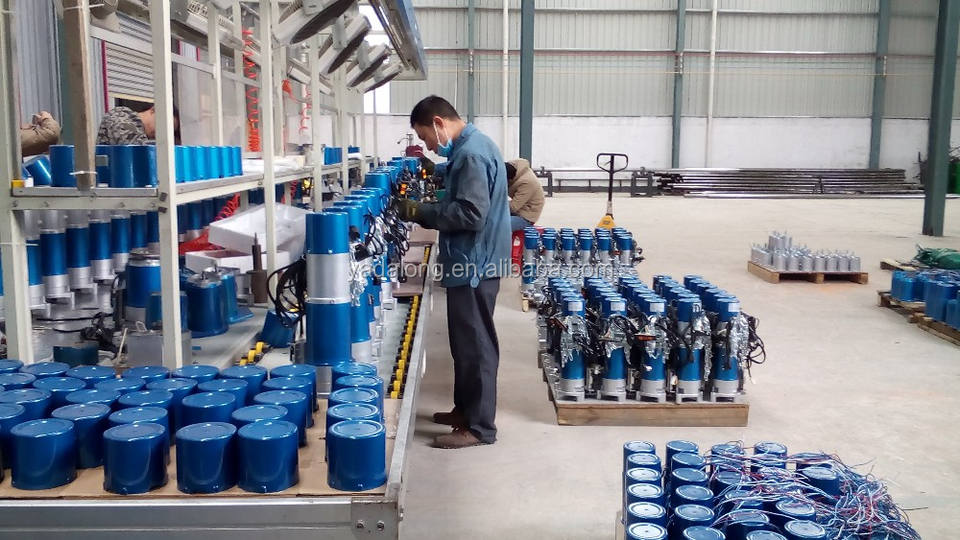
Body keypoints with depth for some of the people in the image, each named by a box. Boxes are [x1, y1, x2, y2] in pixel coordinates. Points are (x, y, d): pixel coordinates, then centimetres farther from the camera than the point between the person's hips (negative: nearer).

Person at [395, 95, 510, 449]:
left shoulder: (471, 154, -20)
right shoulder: (471, 146, 13)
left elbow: (470, 214, -26)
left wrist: (420, 213, -18)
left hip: (475, 264, -11)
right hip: (473, 261, 11)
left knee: (475, 345, -2)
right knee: (466, 341, 18)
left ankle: (479, 427, 8)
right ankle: (465, 408, 31)